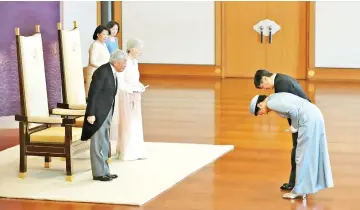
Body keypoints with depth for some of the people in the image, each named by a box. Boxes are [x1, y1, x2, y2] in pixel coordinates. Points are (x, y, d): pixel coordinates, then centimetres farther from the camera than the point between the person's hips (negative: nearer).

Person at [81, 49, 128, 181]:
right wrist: (90, 114, -23)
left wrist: (109, 115, 17)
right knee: (98, 144, -3)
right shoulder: (102, 71, -18)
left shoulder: (112, 73, 10)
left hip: (105, 114, 10)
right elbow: (93, 93, -20)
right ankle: (98, 173, 3)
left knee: (104, 144, 14)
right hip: (97, 114, -10)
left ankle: (104, 171, 20)